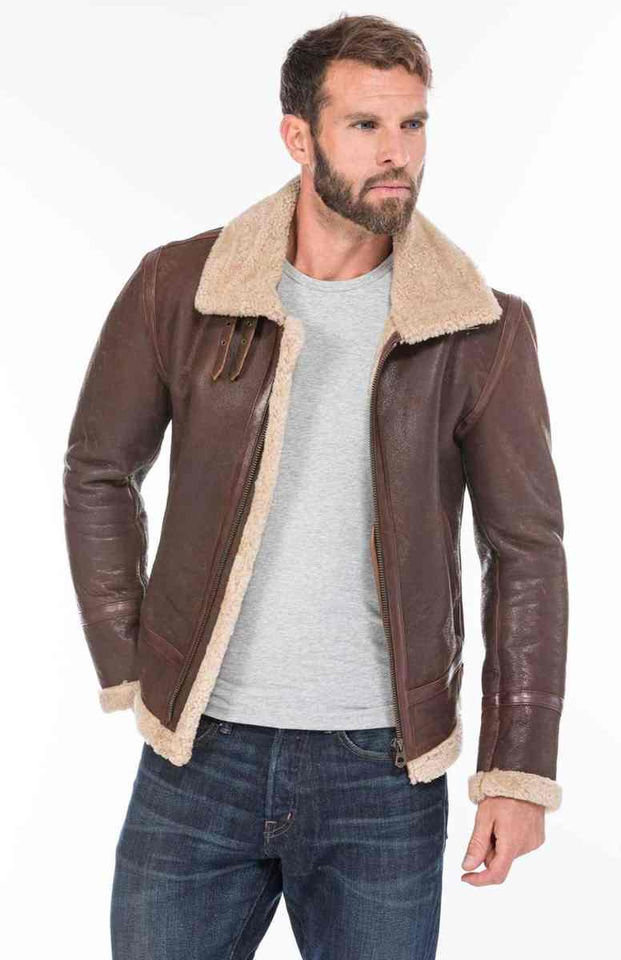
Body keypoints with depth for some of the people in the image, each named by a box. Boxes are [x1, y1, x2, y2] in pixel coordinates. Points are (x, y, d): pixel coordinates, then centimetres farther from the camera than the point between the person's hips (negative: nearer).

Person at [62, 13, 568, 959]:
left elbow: (527, 549, -2)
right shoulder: (177, 288, -4)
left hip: (383, 772, 0)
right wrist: (127, 669, 3)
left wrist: (520, 771, -5)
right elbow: (99, 470, 8)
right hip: (200, 754, 1)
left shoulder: (486, 330, -6)